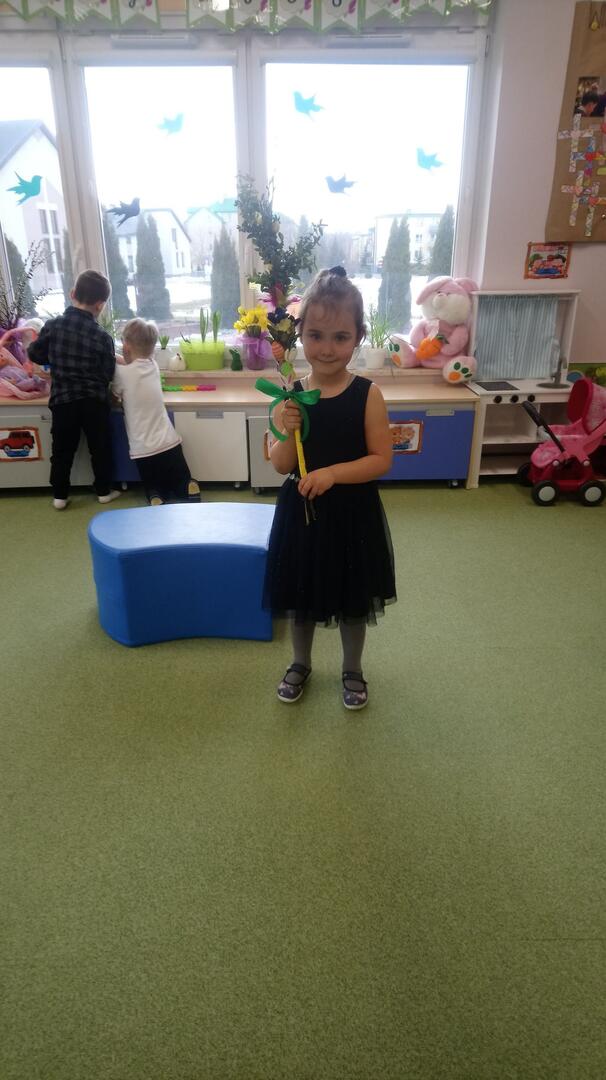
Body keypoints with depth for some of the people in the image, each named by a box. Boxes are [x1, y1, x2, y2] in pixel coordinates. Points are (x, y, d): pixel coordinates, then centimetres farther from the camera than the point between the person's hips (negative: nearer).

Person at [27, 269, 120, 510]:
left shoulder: (52, 325, -4)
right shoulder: (101, 336, -10)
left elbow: (34, 354, 7)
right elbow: (108, 375, -5)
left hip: (62, 399, 2)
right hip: (95, 401, -2)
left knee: (62, 450, 13)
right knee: (100, 448, 14)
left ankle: (59, 496, 21)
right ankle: (104, 491, 25)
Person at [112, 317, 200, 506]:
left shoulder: (123, 373, -9)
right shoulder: (153, 365, 5)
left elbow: (114, 398, 9)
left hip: (144, 449, -3)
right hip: (169, 443, 3)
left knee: (154, 490, 17)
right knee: (183, 484, 18)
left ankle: (155, 498, -14)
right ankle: (188, 490, -13)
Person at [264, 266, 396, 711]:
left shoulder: (367, 394, -11)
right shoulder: (292, 394, -6)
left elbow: (382, 460, -12)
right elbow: (281, 466, -7)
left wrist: (332, 473, -24)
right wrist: (287, 431, -26)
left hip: (352, 513, -2)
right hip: (301, 511, 2)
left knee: (352, 600, 16)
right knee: (301, 597, 18)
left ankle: (353, 670, 40)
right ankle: (301, 664, 43)